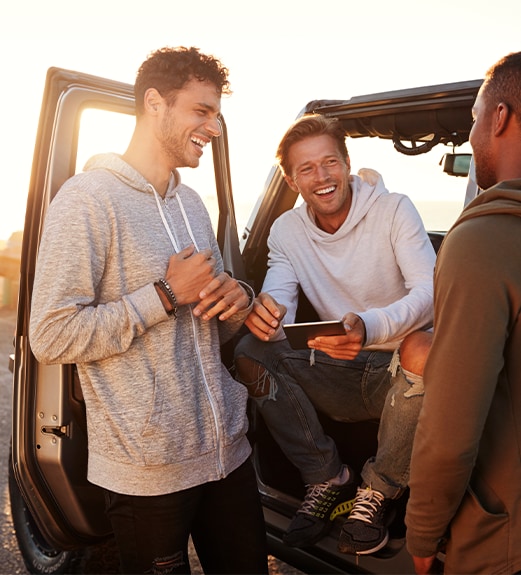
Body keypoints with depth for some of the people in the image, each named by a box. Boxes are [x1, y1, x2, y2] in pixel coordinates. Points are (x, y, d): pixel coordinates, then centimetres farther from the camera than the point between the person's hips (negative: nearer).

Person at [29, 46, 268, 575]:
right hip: (148, 470, -7)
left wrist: (236, 300, -5)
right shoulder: (88, 199, -13)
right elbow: (51, 337, -18)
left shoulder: (191, 202, 13)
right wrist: (167, 295, -19)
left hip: (226, 448, 7)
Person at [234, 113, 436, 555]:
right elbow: (279, 306, -10)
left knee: (420, 348, -36)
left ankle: (379, 490, -10)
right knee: (249, 353, -17)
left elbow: (431, 290, -24)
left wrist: (370, 328, -44)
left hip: (396, 372, -3)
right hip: (339, 375, 3)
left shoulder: (394, 210, -10)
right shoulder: (287, 230, 1)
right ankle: (329, 479, -2)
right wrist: (263, 313, -37)